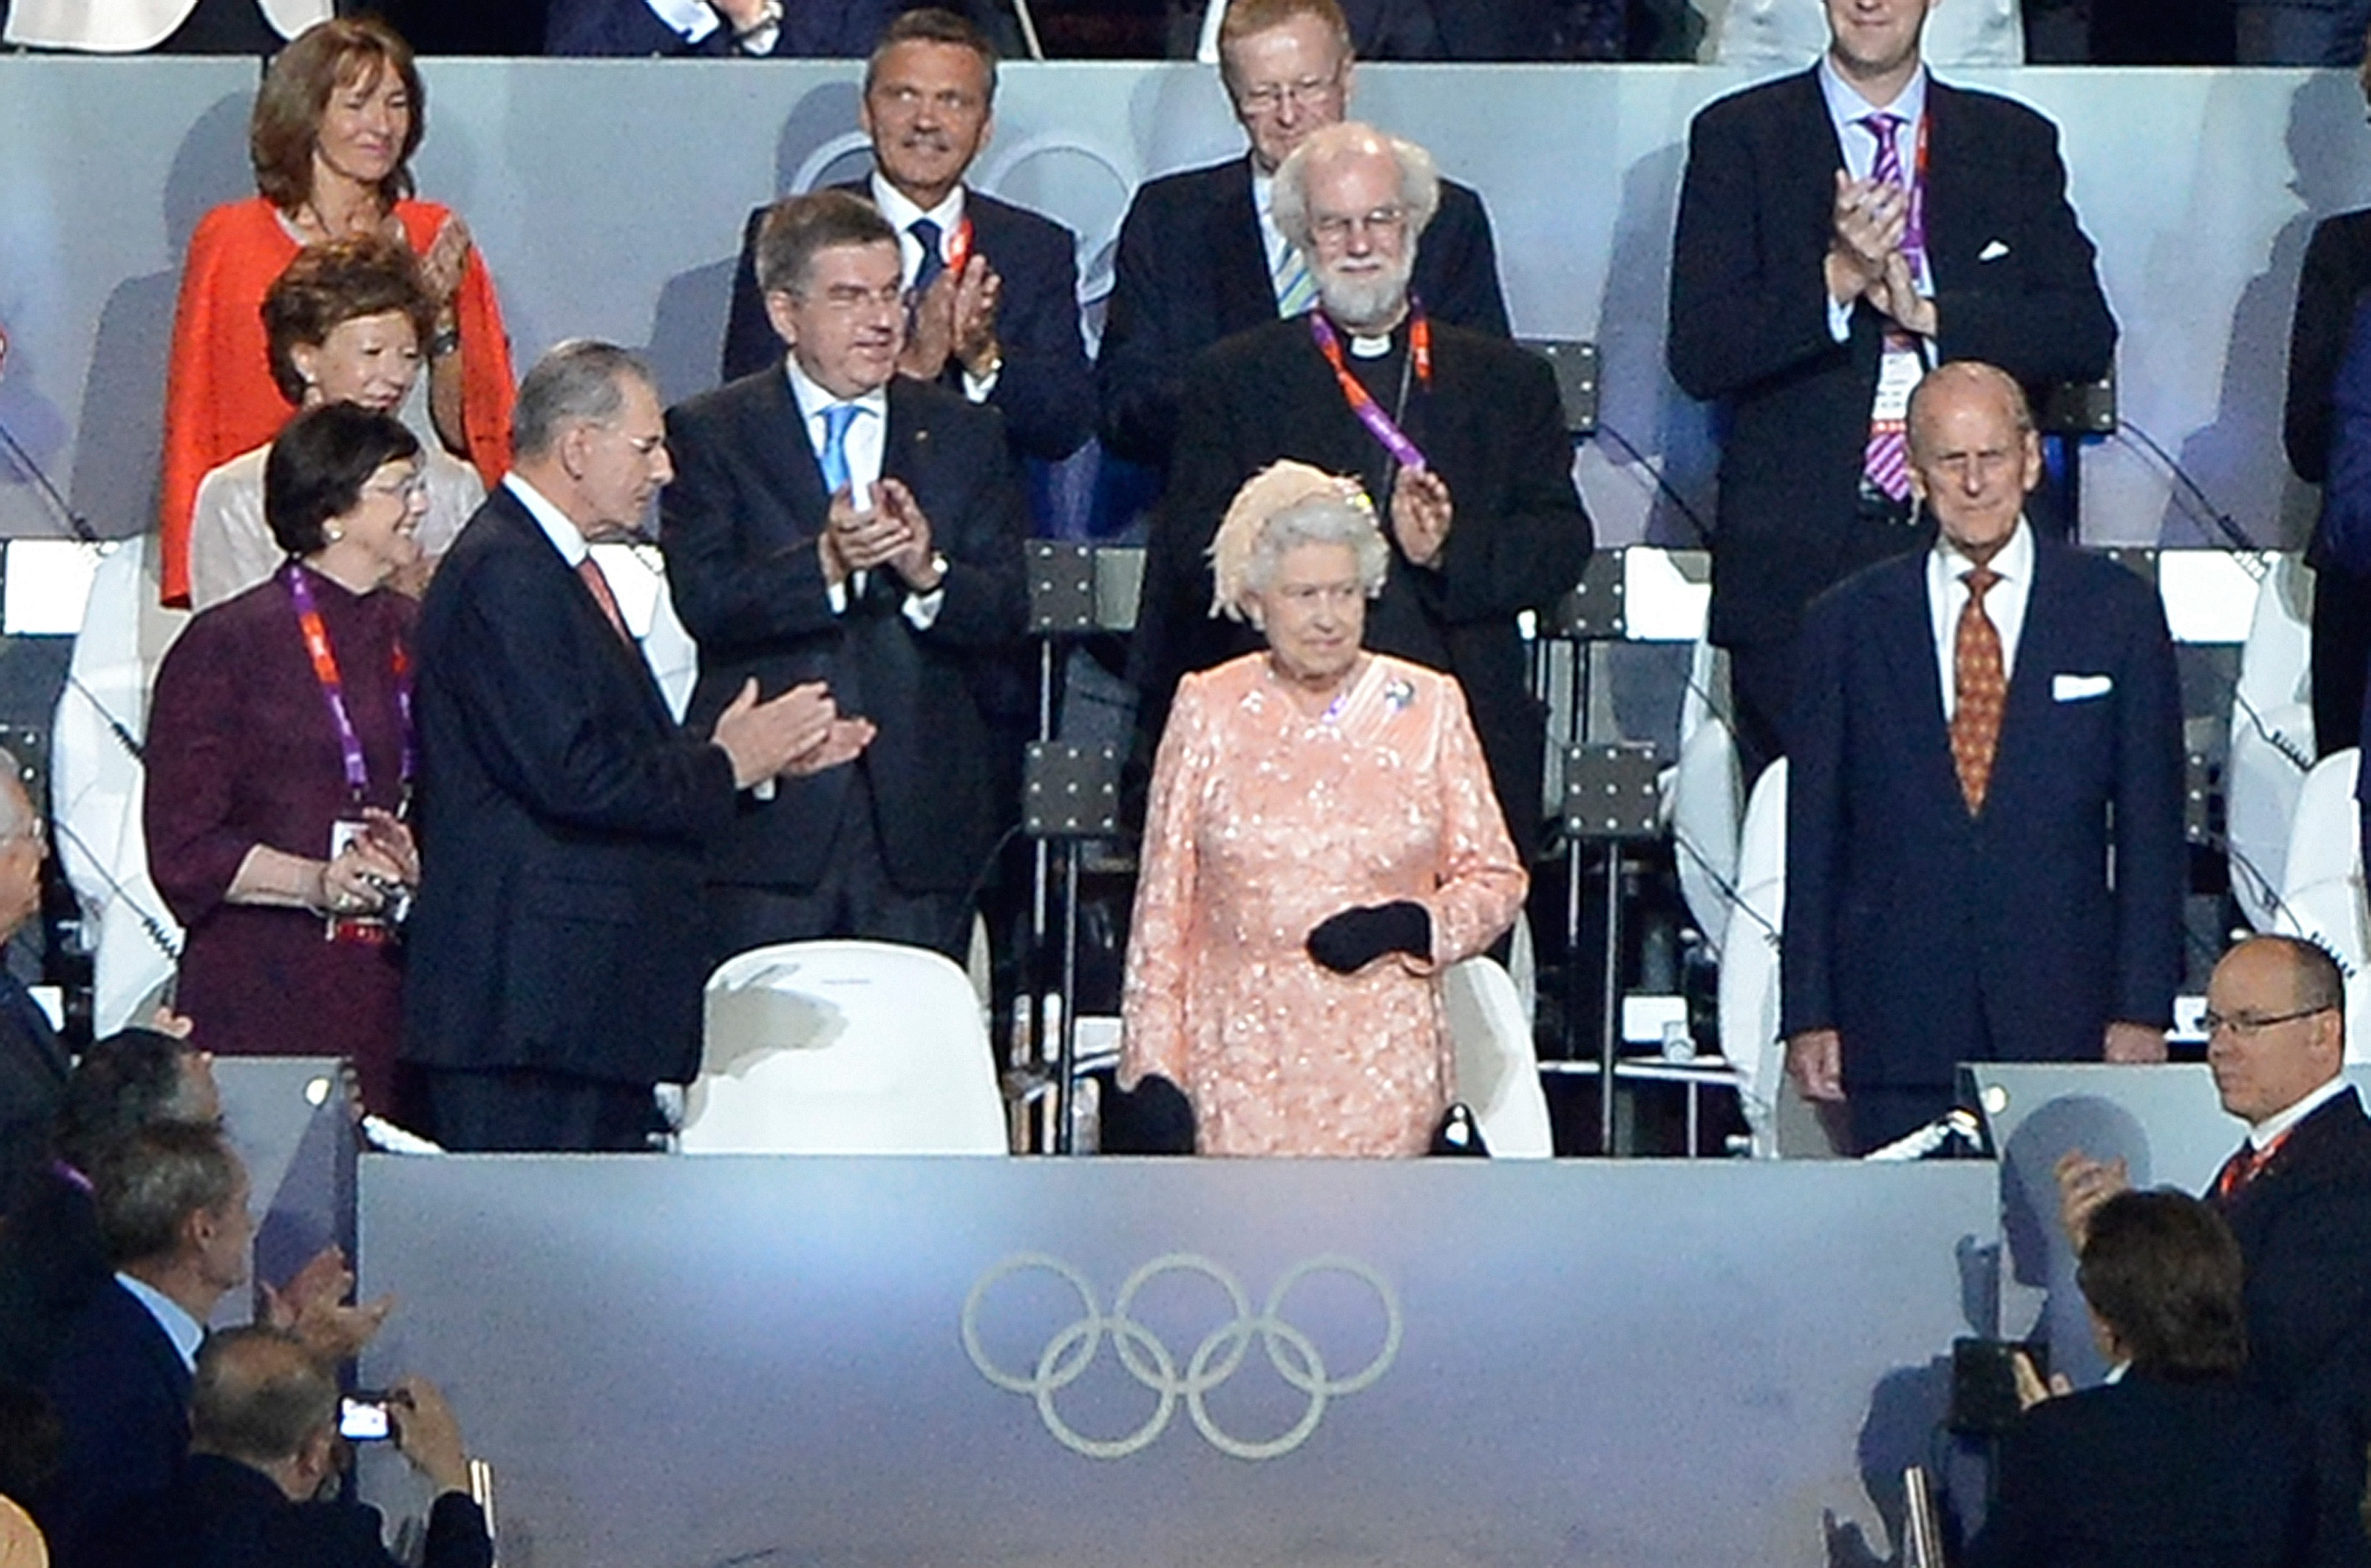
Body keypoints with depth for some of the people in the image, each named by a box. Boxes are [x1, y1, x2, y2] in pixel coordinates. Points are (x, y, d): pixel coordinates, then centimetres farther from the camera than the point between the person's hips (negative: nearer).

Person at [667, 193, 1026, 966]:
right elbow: (704, 603, -10)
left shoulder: (964, 436, 13)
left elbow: (1008, 613, 4)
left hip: (921, 822, 2)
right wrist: (825, 563, -24)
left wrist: (928, 573, -16)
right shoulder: (709, 434, 4)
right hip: (770, 815, -2)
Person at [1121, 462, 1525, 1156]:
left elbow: (1497, 880, 11)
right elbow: (1163, 904, 9)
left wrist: (1408, 926, -10)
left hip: (1384, 1065, 0)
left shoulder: (1429, 709, 8)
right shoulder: (1209, 712, 8)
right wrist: (1152, 1069, 2)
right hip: (1242, 1066, 0)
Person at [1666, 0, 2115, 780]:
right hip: (1799, 560, -1)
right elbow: (1698, 354, -2)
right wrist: (1836, 281, -16)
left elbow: (2087, 337, 4)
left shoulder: (2016, 144, 13)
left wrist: (1930, 314, -9)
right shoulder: (1740, 137, 7)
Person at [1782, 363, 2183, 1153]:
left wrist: (2143, 1009, -1)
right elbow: (1812, 836, 8)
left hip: (2061, 1016, 0)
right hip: (1897, 1022, 1)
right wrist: (1808, 1016, 1)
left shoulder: (2116, 609, 7)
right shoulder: (1848, 622, 8)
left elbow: (2151, 829, 6)